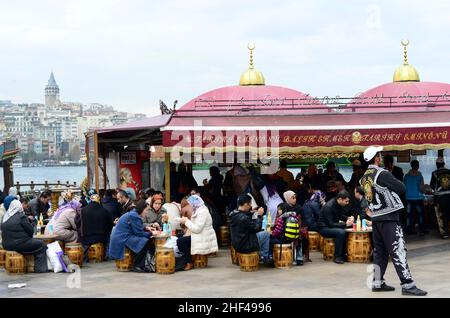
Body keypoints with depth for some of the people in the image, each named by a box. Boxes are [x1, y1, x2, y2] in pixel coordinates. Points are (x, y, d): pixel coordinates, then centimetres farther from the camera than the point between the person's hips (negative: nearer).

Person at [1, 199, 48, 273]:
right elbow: (31, 231, -9)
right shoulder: (21, 216, -14)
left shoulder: (5, 216, 9)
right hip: (19, 245, -9)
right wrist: (29, 236, 13)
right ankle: (40, 268, 6)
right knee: (41, 245, 6)